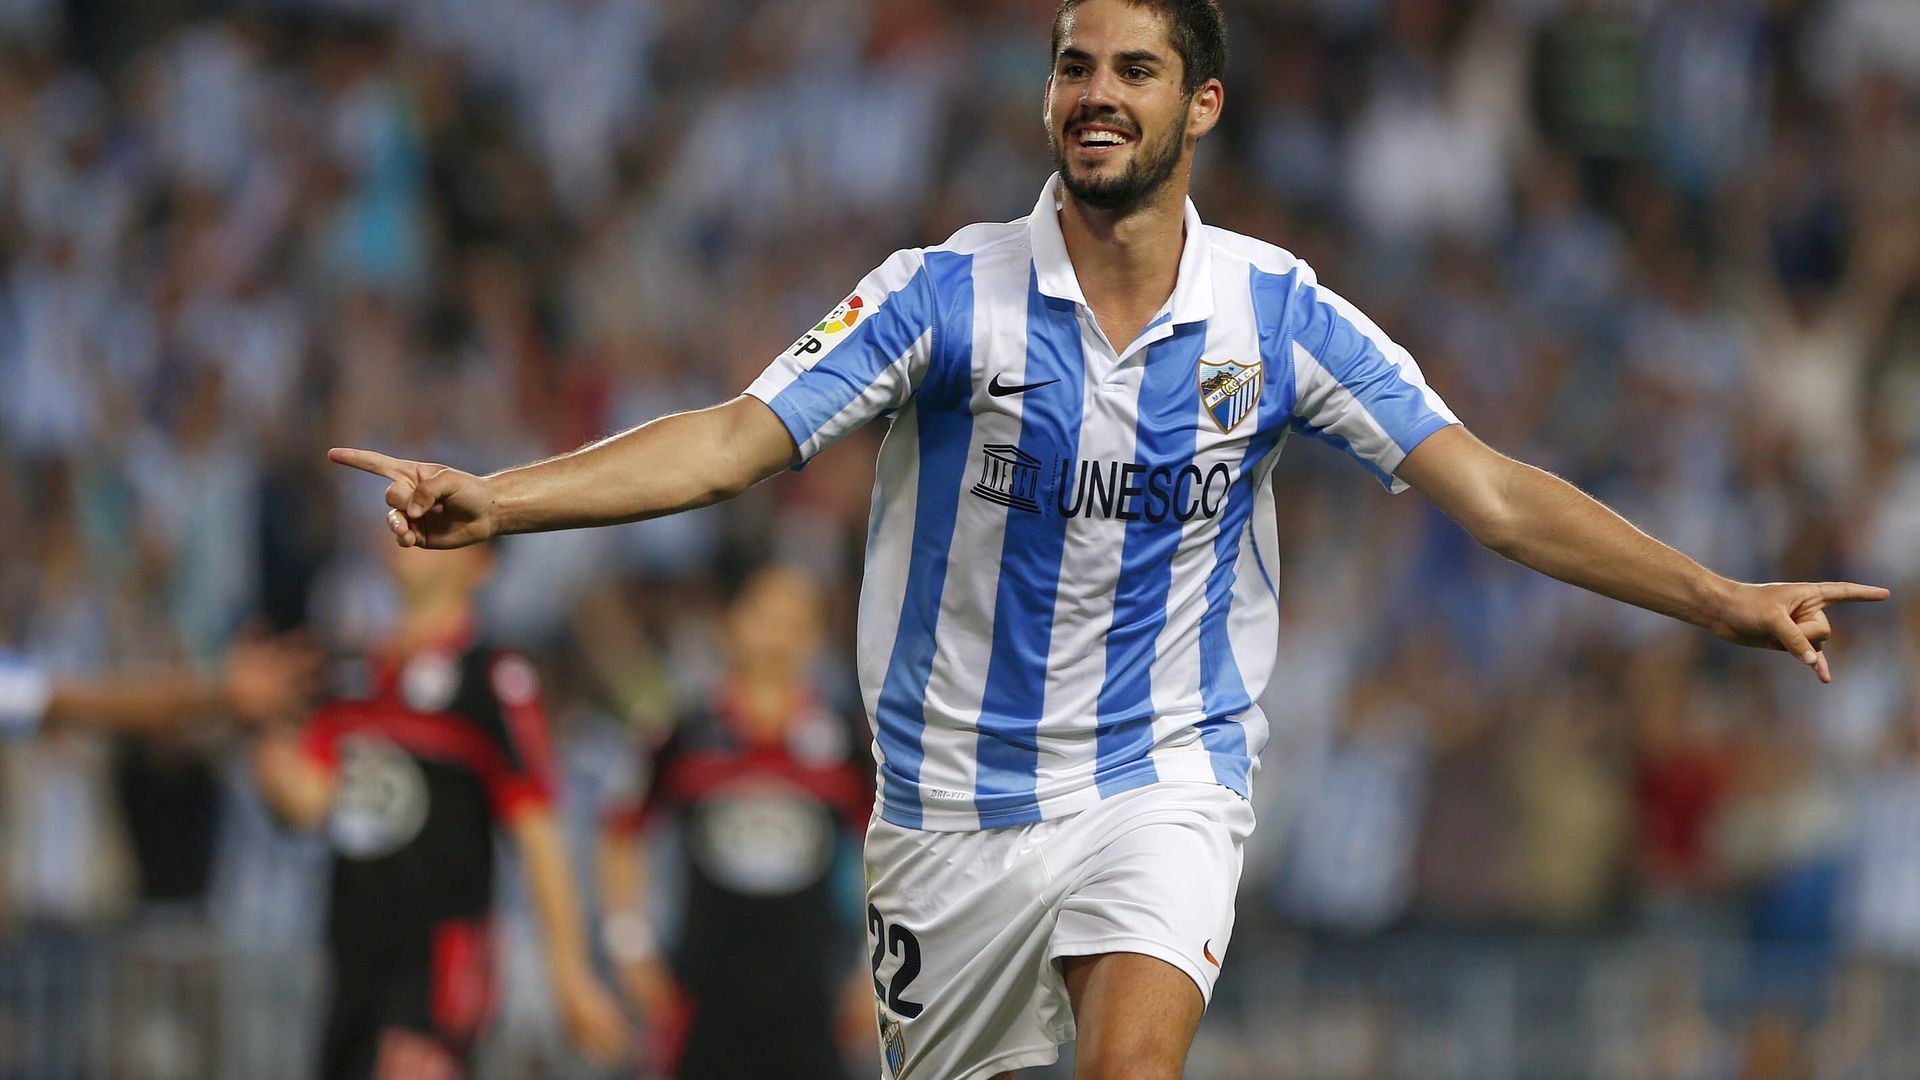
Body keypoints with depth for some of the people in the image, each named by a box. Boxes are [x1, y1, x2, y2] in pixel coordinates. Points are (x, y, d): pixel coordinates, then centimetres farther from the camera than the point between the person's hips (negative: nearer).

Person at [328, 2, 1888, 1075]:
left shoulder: (1275, 313, -3)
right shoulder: (950, 294, -7)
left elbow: (1490, 489, -4)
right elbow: (734, 441, -13)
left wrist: (1724, 600, -12)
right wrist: (490, 501, -26)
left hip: (1162, 779, -1)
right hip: (956, 788, 1)